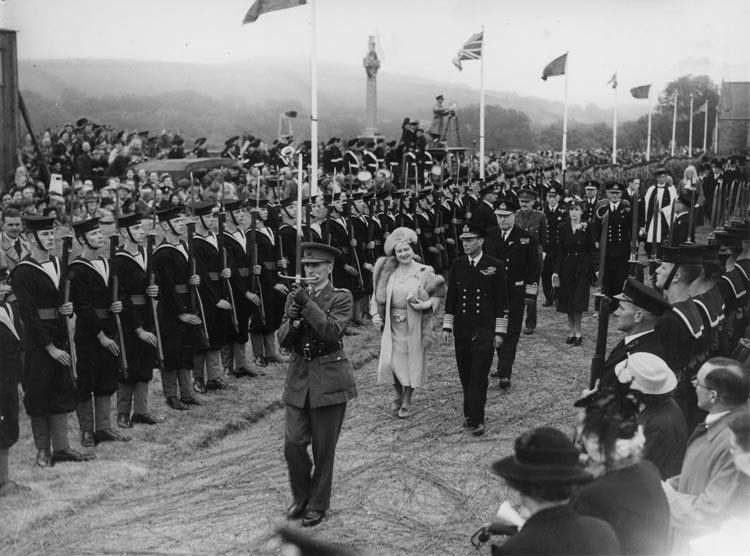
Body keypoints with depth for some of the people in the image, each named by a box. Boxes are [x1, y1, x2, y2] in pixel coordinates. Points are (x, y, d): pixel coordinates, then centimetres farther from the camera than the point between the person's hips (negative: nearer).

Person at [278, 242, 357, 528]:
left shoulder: (341, 297, -5)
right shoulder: (295, 296, 8)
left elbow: (332, 332, -20)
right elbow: (283, 340, 4)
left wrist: (308, 304, -24)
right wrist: (293, 320, -16)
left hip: (328, 379, -4)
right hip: (299, 377, 4)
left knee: (323, 448, 5)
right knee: (293, 443, 1)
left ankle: (318, 504, 23)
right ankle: (301, 496, 25)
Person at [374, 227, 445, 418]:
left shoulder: (425, 272, -6)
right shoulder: (389, 272, 3)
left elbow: (437, 295, 0)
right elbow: (380, 295, 11)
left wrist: (427, 304, -17)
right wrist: (379, 316, 2)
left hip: (415, 324, -2)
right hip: (393, 324, 3)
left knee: (412, 361, 5)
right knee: (389, 361, 0)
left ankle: (407, 401, 22)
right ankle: (398, 394, 26)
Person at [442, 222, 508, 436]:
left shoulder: (496, 266, -3)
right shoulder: (457, 266, 6)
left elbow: (502, 301, -2)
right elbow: (450, 298, 10)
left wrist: (500, 331, -5)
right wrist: (447, 326, 5)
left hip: (485, 330, -3)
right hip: (462, 330, 3)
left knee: (479, 376, -6)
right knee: (465, 375, 9)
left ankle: (476, 420, -1)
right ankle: (470, 414, 23)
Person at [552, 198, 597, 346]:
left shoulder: (587, 228, -3)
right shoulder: (562, 227, 3)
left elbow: (592, 250, -1)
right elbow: (559, 250, 3)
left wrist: (594, 270, -8)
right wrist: (556, 271, -2)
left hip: (582, 268, -3)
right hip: (566, 267, 3)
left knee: (578, 302, -8)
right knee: (568, 301, 6)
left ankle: (577, 332, 3)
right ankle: (571, 331, 17)